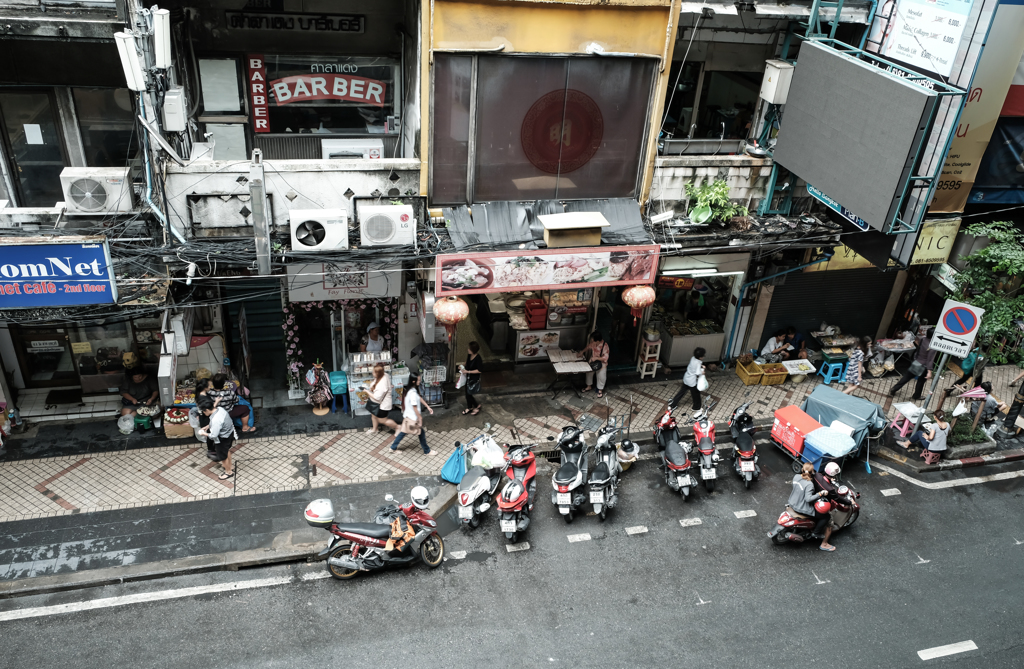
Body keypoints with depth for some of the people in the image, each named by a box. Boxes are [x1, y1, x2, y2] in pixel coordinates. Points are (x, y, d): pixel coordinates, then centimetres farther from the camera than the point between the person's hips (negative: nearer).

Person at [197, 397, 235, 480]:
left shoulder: (216, 420, -38)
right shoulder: (219, 409, -11)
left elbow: (213, 436, -30)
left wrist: (204, 434, -11)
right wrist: (208, 427, 6)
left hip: (223, 439, -8)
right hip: (229, 432, 8)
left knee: (223, 456, 17)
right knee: (227, 451, 32)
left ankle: (229, 472, 40)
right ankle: (230, 466, 55)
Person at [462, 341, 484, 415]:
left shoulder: (478, 358, -26)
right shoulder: (469, 355, -4)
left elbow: (479, 370, -23)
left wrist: (467, 371, -24)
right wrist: (463, 366, -5)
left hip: (474, 379, -7)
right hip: (468, 378, 7)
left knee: (469, 394, 0)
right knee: (467, 393, 16)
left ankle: (477, 406, 23)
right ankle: (469, 408, 35)